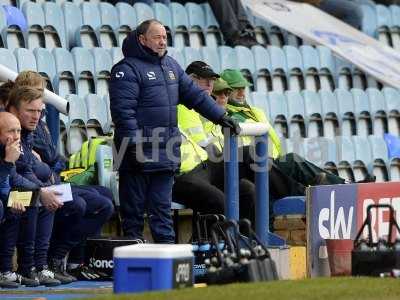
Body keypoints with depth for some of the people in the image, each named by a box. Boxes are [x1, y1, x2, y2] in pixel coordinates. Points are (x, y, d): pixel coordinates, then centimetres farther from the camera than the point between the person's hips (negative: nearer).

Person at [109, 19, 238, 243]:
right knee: (134, 207, 0)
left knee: (163, 207, 9)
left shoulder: (171, 66, 16)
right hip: (140, 153, -7)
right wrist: (134, 146, -21)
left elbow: (195, 95, 21)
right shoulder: (128, 69, -9)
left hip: (166, 153, 7)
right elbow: (123, 112, -15)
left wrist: (220, 116, 15)